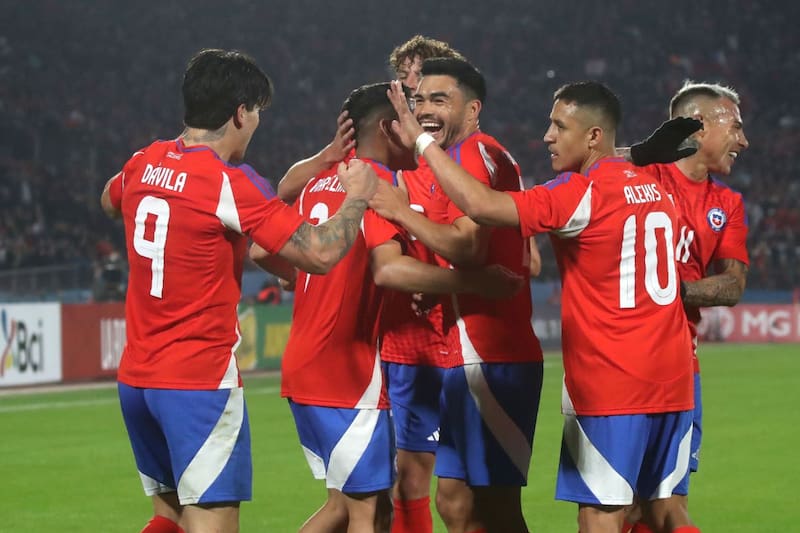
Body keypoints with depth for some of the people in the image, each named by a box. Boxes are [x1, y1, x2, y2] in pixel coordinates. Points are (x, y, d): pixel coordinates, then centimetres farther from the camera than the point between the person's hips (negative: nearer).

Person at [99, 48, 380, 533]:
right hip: (201, 382, -8)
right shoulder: (231, 184, -15)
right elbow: (320, 254, -18)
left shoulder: (143, 164, 6)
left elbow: (109, 201, 32)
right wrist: (357, 196, 0)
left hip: (136, 378, 8)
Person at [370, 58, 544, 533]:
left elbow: (469, 246, -25)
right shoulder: (477, 156, 18)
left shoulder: (476, 154, -11)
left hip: (490, 361, -10)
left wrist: (400, 212, -17)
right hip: (469, 356, 10)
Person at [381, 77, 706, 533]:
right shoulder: (655, 187, 11)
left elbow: (480, 204, -21)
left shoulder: (583, 193, -14)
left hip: (610, 385, -7)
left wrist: (422, 140, -12)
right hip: (672, 379, 7)